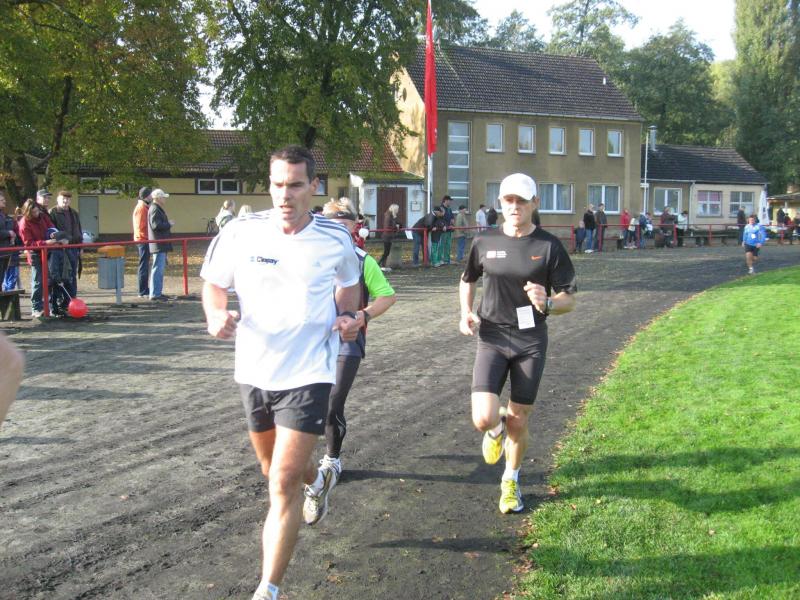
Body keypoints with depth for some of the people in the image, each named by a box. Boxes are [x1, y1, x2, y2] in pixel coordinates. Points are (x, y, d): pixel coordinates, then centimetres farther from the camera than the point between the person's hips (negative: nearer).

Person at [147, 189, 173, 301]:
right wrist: (169, 224, -11)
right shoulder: (154, 209, -14)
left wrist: (167, 224, 12)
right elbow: (156, 225, -22)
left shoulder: (158, 208, 19)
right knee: (158, 268, -10)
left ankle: (157, 293, 20)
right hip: (158, 244, -11)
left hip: (161, 244, 11)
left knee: (160, 268, 14)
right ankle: (155, 294, -9)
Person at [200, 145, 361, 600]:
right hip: (254, 371, 3)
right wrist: (216, 315, -15)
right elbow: (214, 285, 6)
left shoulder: (336, 240, -7)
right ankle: (318, 481, 58)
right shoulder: (240, 234, -8)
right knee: (274, 469, 23)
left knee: (283, 485, -10)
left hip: (308, 375, -3)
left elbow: (349, 283, 13)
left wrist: (348, 316, -7)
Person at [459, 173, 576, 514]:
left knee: (518, 422, 7)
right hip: (492, 338, 1)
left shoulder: (549, 246, -5)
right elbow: (468, 279, 19)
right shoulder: (485, 242, 1)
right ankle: (495, 430, 25)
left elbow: (569, 299, -3)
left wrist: (547, 304, -25)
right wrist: (465, 313, 2)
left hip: (531, 341, -1)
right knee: (483, 419, -14)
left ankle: (510, 481, 35)